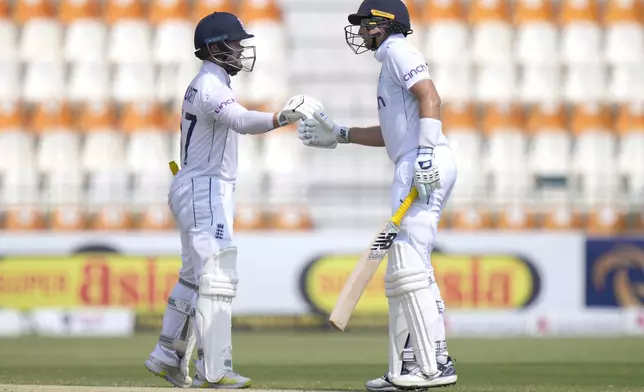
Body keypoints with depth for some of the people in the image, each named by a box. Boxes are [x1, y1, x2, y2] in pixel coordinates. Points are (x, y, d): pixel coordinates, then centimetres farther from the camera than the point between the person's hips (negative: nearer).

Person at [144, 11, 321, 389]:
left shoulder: (204, 85, 17)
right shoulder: (211, 85, -17)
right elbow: (242, 121, -35)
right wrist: (280, 118, -51)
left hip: (198, 189, 11)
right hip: (205, 190, -11)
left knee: (194, 277, 17)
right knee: (218, 276, -15)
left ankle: (167, 357, 23)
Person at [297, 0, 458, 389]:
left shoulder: (398, 50, -2)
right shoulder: (392, 59, 28)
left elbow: (430, 98, -18)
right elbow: (391, 133, 33)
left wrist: (426, 153, -27)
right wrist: (338, 135, 33)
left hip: (426, 166, -11)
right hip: (417, 170, 11)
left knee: (409, 266, -14)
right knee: (408, 268, 12)